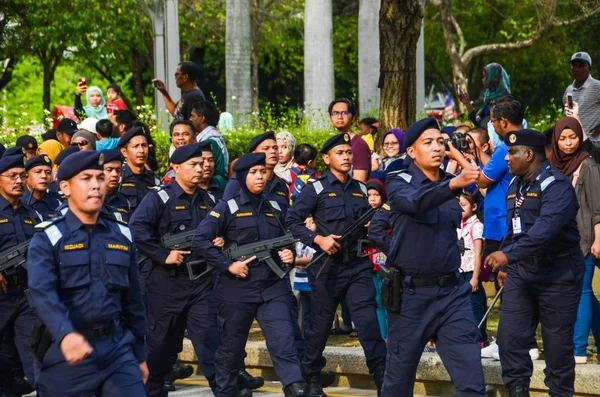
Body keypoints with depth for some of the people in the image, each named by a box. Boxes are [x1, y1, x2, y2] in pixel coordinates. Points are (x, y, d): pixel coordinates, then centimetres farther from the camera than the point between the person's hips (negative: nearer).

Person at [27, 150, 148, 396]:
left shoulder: (122, 236, 11)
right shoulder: (47, 239, -4)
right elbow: (42, 293, -21)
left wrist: (140, 354, 19)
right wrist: (65, 335, -39)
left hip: (117, 347, 3)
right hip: (66, 353, -3)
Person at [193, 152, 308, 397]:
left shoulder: (276, 209, 11)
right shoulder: (227, 209, -3)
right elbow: (199, 240, -11)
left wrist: (290, 254, 1)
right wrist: (227, 265, -16)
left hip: (274, 287, 3)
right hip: (238, 288, -3)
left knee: (283, 341, -13)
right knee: (232, 345, 8)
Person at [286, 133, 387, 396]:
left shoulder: (361, 190, 11)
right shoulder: (316, 189, -3)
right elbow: (292, 221, -7)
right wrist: (318, 239, -18)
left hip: (357, 264, 3)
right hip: (327, 265, -3)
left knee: (369, 323, -6)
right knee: (320, 325, 8)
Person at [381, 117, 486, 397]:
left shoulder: (454, 182, 10)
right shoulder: (398, 183, -4)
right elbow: (416, 202, -28)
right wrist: (453, 185, -45)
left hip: (453, 292, 3)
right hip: (410, 293, -3)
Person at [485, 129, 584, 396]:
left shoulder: (555, 185, -16)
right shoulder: (515, 185, 12)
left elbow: (545, 228, -30)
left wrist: (509, 254, -36)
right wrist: (504, 265, 20)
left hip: (557, 272, -7)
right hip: (521, 271, 7)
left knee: (557, 342, 1)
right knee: (510, 336, -1)